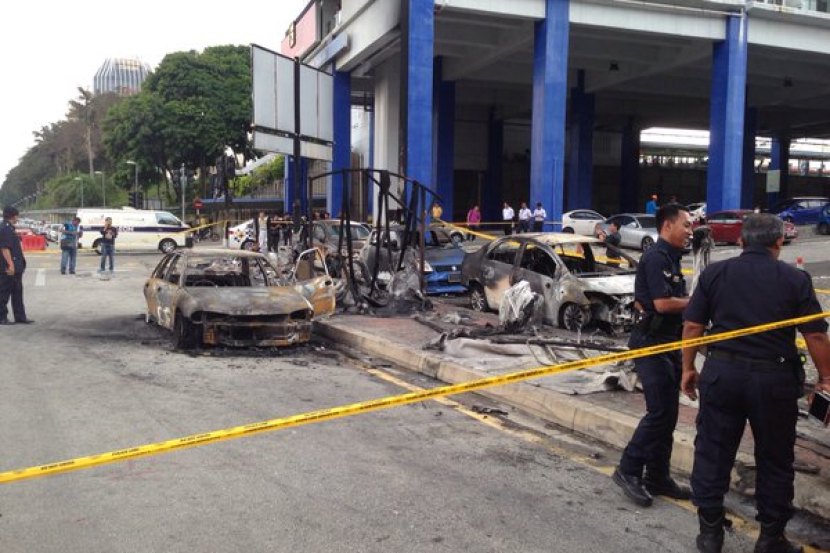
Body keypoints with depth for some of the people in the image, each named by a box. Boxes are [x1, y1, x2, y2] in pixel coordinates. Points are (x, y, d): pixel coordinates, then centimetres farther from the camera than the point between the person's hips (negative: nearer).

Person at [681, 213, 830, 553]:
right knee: (775, 460, 13)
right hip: (774, 378, -1)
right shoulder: (796, 279, -2)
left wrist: (688, 368, 10)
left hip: (722, 372, 1)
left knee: (712, 452, 11)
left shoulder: (715, 273, 1)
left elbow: (692, 326, 0)